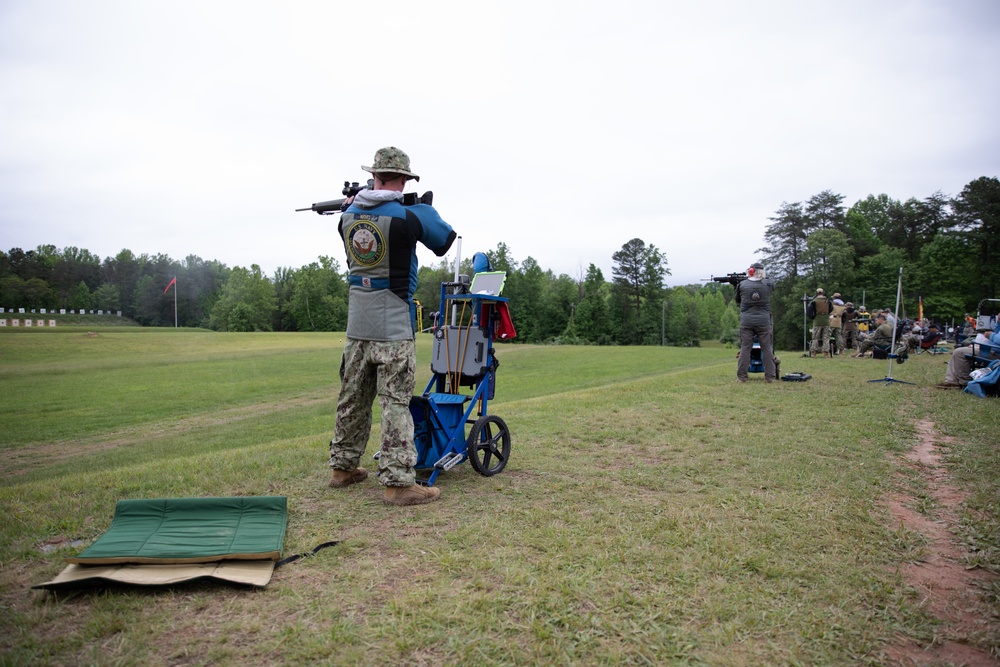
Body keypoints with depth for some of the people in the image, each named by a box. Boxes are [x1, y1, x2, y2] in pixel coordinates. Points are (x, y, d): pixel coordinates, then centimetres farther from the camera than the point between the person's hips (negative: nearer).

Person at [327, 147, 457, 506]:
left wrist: (355, 199, 29)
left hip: (357, 323, 6)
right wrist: (424, 206, 16)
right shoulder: (410, 215, -13)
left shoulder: (348, 215, 4)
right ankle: (398, 481, 0)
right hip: (393, 325, -6)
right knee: (396, 402, -3)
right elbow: (446, 241, 4)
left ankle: (342, 466, 28)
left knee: (353, 397, 16)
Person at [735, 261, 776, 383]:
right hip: (763, 321, 0)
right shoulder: (768, 284, -1)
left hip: (746, 321, 0)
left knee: (745, 348, 4)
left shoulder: (742, 284, -2)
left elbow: (738, 302, 10)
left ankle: (742, 377, 3)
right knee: (767, 349, 7)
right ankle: (769, 376, 8)